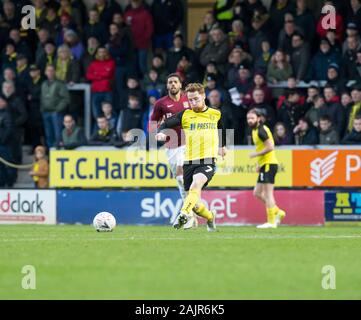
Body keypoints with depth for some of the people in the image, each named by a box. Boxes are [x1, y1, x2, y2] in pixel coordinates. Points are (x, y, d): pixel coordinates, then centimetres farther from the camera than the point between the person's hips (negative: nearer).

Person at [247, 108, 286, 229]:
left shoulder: (261, 130, -14)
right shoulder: (255, 130, 17)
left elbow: (270, 147, -22)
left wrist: (256, 154, -14)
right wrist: (259, 163, 17)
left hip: (269, 164, -10)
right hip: (264, 165, 10)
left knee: (268, 193, -8)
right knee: (257, 193, 11)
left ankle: (271, 222, -7)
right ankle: (278, 212, 17)